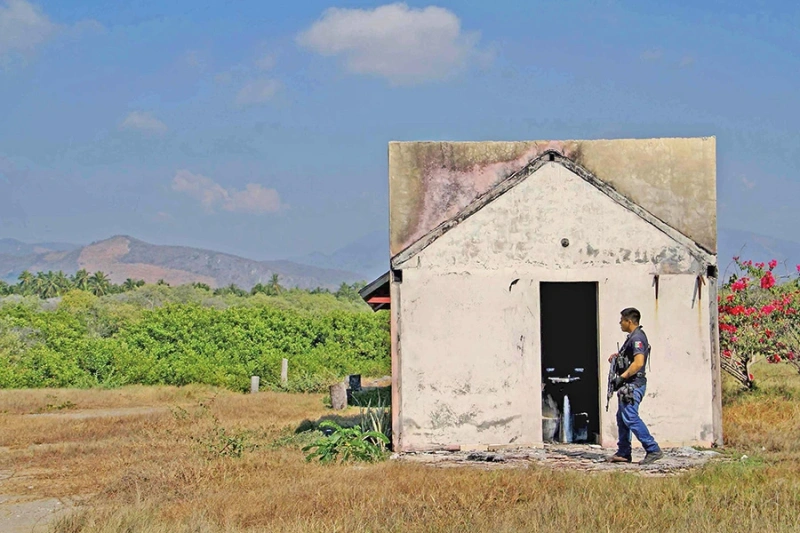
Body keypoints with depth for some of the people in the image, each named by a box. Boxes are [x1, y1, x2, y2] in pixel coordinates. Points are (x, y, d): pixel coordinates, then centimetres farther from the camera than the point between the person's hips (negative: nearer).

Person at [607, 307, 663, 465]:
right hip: (628, 385, 11)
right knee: (622, 418, 14)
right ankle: (623, 453, 19)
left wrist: (621, 377, -23)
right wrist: (617, 355, 15)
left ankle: (653, 450, -17)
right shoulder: (632, 337, 17)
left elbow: (638, 362, -27)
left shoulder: (637, 338, -15)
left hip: (633, 385, -11)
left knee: (630, 417, -16)